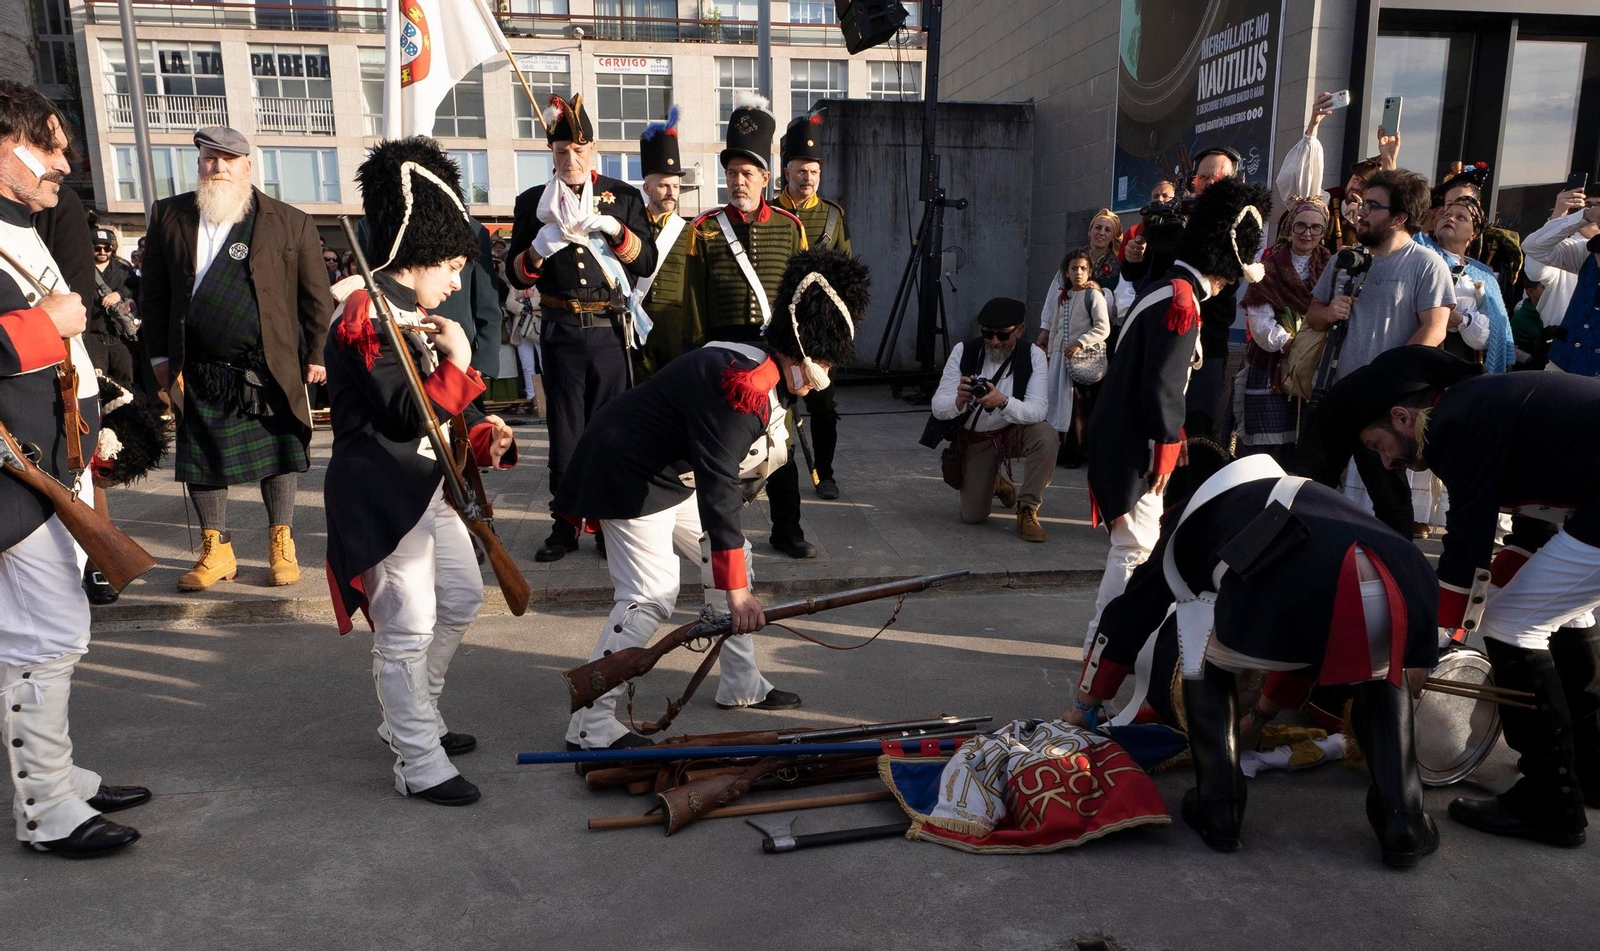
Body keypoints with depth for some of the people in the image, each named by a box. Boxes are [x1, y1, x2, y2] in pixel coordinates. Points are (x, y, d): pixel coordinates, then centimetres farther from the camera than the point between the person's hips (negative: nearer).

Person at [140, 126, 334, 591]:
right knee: (200, 458, 8)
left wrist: (315, 356, -1)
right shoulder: (169, 216, 7)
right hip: (199, 372, 2)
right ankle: (216, 551, 22)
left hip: (271, 368, -2)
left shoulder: (291, 222, 0)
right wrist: (160, 356, 5)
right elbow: (153, 291, 9)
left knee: (278, 453, 5)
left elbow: (316, 296, 2)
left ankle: (281, 544, 21)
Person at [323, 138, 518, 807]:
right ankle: (420, 766, 7)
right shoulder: (366, 314, -15)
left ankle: (410, 719, 36)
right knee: (408, 627, -5)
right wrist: (457, 363, -25)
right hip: (381, 494, -11)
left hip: (426, 486, 11)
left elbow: (442, 408, 18)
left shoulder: (413, 313, 16)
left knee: (461, 598, 19)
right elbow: (405, 415, -23)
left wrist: (483, 439, 1)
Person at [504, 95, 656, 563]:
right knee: (565, 430, 6)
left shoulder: (623, 196, 6)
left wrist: (613, 229, -15)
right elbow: (515, 274, 3)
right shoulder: (532, 202, 7)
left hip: (610, 329, 0)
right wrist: (540, 247, -16)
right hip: (560, 331, 1)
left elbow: (647, 262, 0)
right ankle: (565, 526, 15)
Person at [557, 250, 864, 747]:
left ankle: (742, 684, 25)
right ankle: (590, 725, -10)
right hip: (629, 477, -11)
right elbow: (718, 490, -33)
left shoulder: (768, 373, 3)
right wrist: (736, 592, -31)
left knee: (732, 558, 13)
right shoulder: (742, 386, -30)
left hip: (675, 475, 11)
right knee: (651, 595, -17)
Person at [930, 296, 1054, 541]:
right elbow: (937, 407, -18)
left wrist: (1003, 401, -47)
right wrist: (958, 401, -42)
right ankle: (995, 483, 32)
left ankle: (1027, 509, -14)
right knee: (973, 516, -5)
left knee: (1046, 436, -34)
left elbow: (1038, 410, -27)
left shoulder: (1033, 356, -16)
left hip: (1015, 432, -1)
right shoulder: (963, 351, -14)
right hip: (974, 439, 1)